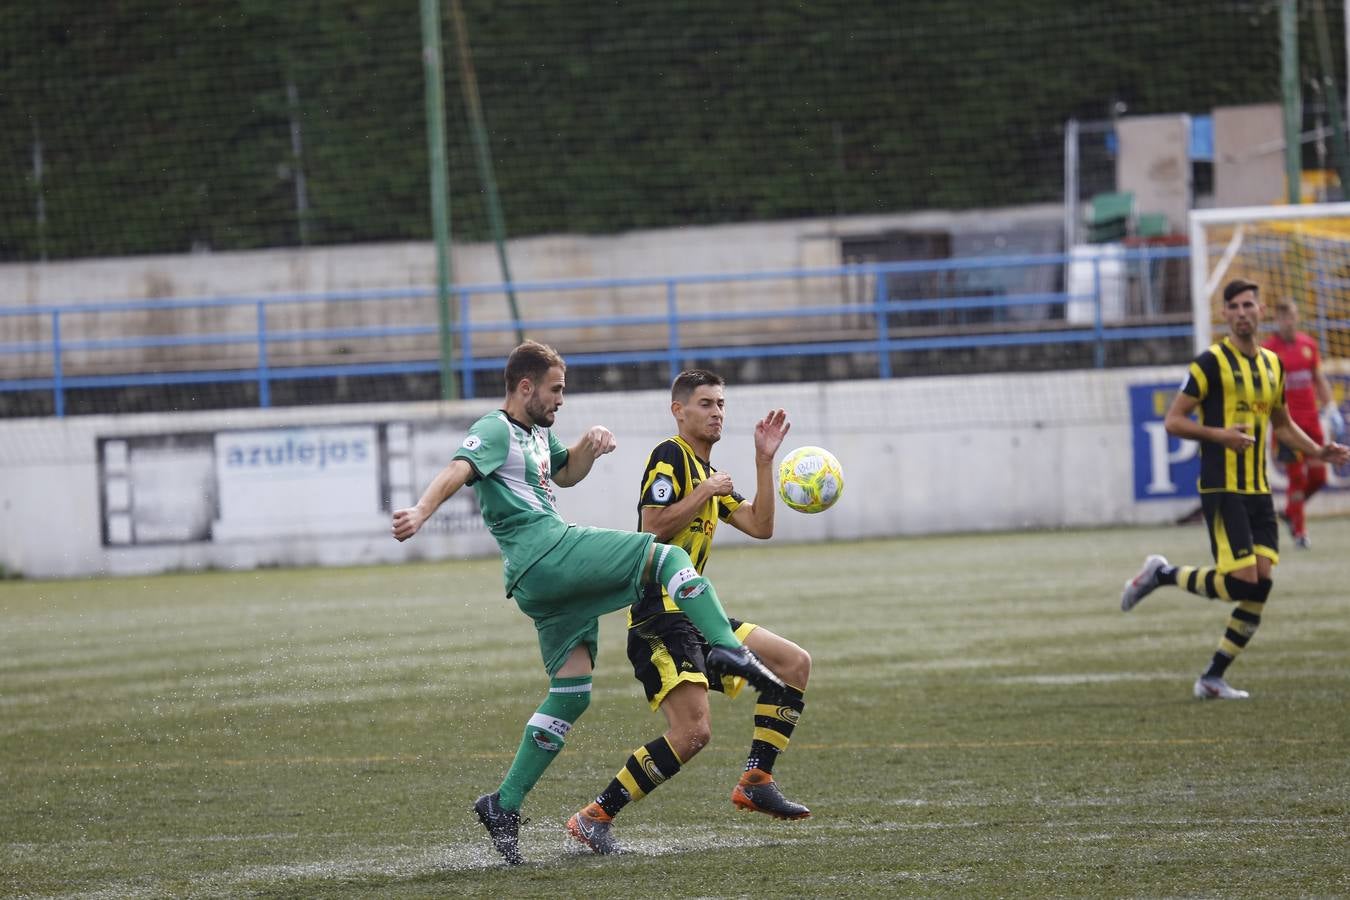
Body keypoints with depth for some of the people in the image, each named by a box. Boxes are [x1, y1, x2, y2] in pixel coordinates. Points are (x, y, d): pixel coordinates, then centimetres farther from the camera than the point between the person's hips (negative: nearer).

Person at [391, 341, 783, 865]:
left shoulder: (538, 433, 25)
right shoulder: (495, 431, -3)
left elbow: (565, 472, 42)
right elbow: (457, 472, -21)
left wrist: (589, 445, 19)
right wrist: (421, 512, -41)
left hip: (538, 584, 10)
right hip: (546, 551, -10)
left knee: (572, 691, 7)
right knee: (669, 557, -12)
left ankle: (504, 806, 5)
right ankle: (726, 647, -31)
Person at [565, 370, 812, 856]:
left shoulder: (709, 475, 23)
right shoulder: (669, 457, -6)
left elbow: (760, 526, 17)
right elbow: (654, 527, -18)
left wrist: (764, 458, 13)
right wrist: (705, 493, -12)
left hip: (691, 612, 10)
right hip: (659, 613, -10)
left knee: (795, 663, 8)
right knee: (692, 732, -20)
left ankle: (756, 781, 5)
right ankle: (594, 817, -15)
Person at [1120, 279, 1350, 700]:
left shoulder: (1272, 364, 14)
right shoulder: (1212, 362, -7)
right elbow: (1173, 421, -8)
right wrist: (1219, 435, -22)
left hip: (1258, 491, 7)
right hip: (1222, 488, -7)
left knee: (1262, 583, -4)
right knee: (1242, 581, -15)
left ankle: (1213, 679, 5)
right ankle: (1163, 574, 9)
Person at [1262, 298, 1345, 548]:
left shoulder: (1308, 344, 9)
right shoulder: (1268, 349, -5)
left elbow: (1319, 379, 17)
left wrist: (1331, 408, 10)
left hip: (1310, 420, 5)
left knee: (1318, 476, 3)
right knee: (1297, 477, -6)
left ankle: (1290, 512, 26)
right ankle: (1299, 531, 6)